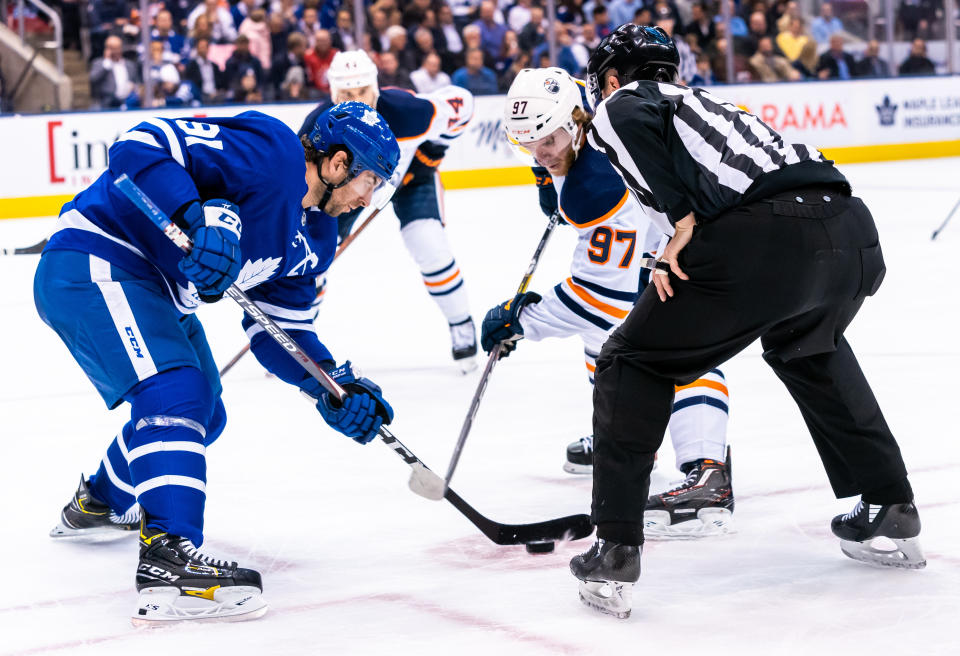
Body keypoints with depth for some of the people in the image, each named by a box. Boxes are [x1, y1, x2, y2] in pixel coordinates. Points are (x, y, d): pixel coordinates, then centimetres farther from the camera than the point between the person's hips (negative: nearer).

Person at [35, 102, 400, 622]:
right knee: (176, 395, -26)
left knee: (203, 417, 23)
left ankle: (97, 503, 48)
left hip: (158, 289, 11)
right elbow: (139, 146, -28)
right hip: (94, 266, -11)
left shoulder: (314, 240, 9)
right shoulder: (268, 150, -21)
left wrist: (334, 387, -2)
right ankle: (167, 559, -35)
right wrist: (197, 216, -41)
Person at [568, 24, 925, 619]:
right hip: (854, 229, 7)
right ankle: (892, 512, 40)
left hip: (762, 234, -7)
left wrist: (683, 218, -8)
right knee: (807, 350, 37)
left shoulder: (617, 106, 17)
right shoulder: (703, 101, 39)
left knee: (634, 363, 11)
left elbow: (638, 118, -7)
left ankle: (616, 552, 4)